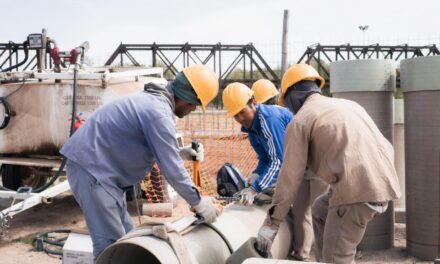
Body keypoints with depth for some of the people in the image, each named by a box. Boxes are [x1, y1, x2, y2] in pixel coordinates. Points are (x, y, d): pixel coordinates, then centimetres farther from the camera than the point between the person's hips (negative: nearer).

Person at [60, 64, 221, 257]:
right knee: (111, 243, -10)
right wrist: (198, 202, -8)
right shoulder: (159, 112, -20)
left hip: (92, 165, 11)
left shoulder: (153, 100, 12)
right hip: (91, 169, -11)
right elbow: (171, 169, -18)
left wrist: (180, 153, 9)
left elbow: (151, 146, 23)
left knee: (126, 236, 13)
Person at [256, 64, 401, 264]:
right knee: (321, 210, 29)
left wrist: (271, 224, 6)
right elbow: (385, 149, 23)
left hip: (356, 191, -8)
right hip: (383, 187, 8)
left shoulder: (299, 122, 3)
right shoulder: (349, 106, 25)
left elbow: (289, 178, -1)